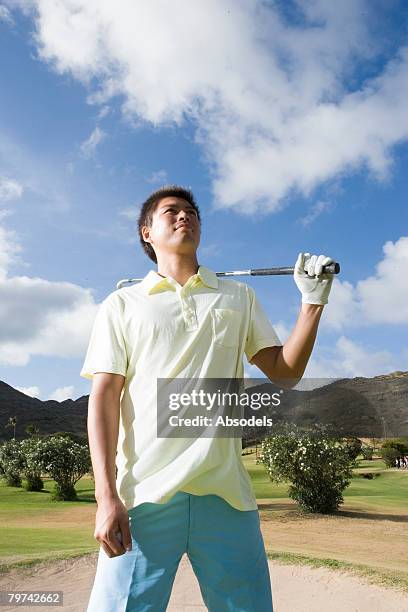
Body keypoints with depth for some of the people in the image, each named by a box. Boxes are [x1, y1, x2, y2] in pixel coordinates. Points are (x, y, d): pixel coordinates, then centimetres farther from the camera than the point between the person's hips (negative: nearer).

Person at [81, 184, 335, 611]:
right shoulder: (121, 305, 9)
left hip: (226, 495, 2)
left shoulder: (239, 298, 16)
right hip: (144, 495, -1)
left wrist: (313, 302, 1)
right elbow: (104, 397, 0)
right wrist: (106, 495, -9)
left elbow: (285, 373, 12)